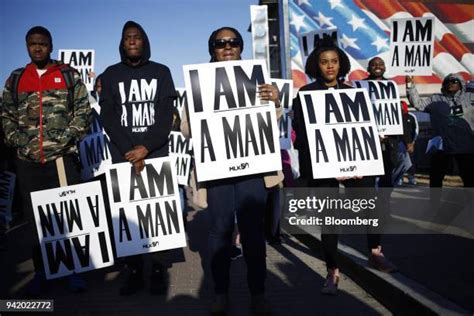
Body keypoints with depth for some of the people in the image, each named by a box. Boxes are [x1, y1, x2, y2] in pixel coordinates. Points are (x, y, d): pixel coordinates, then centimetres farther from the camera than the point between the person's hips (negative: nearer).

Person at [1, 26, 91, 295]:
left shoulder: (69, 75, 7)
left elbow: (83, 111, 1)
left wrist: (66, 138, -10)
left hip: (63, 158, -3)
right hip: (27, 161, 3)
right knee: (35, 218, 9)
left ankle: (75, 269, 13)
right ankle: (41, 271, 21)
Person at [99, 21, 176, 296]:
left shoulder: (161, 72, 8)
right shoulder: (111, 75, 10)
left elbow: (167, 116, -1)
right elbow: (108, 118, 0)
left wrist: (145, 147, -13)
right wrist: (129, 150, -13)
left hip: (157, 154, -1)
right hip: (123, 156, 1)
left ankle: (159, 271, 9)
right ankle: (134, 272, 8)